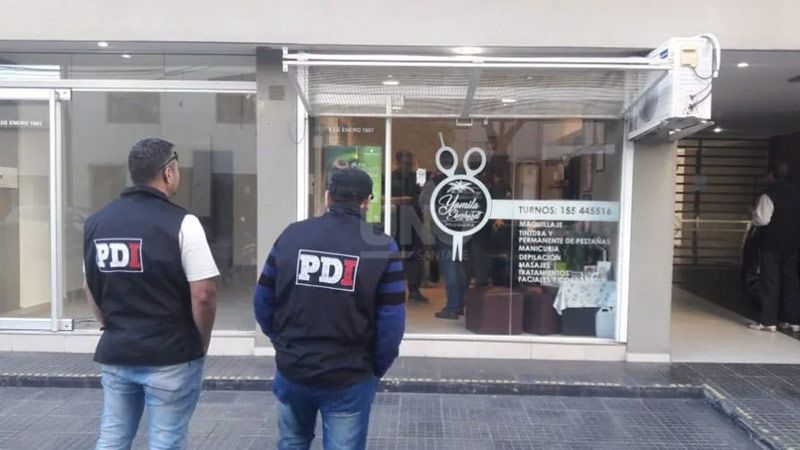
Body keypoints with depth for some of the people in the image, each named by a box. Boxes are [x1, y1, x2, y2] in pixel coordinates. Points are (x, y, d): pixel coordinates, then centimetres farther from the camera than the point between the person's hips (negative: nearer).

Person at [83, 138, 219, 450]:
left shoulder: (96, 222, 5)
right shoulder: (181, 223, -14)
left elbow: (90, 288, 13)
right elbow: (203, 295, -17)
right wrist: (202, 342, -2)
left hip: (115, 354, 6)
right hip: (171, 356, -5)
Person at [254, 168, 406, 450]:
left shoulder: (291, 235, -3)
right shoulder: (382, 248, -11)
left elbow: (262, 301, 2)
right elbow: (391, 323, -13)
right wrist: (376, 369, 4)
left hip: (291, 369, 3)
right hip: (350, 377, -3)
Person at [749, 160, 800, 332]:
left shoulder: (769, 195, -15)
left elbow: (761, 219, -19)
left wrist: (753, 215, 1)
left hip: (772, 244, -6)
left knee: (770, 282, -1)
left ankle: (767, 321, 0)